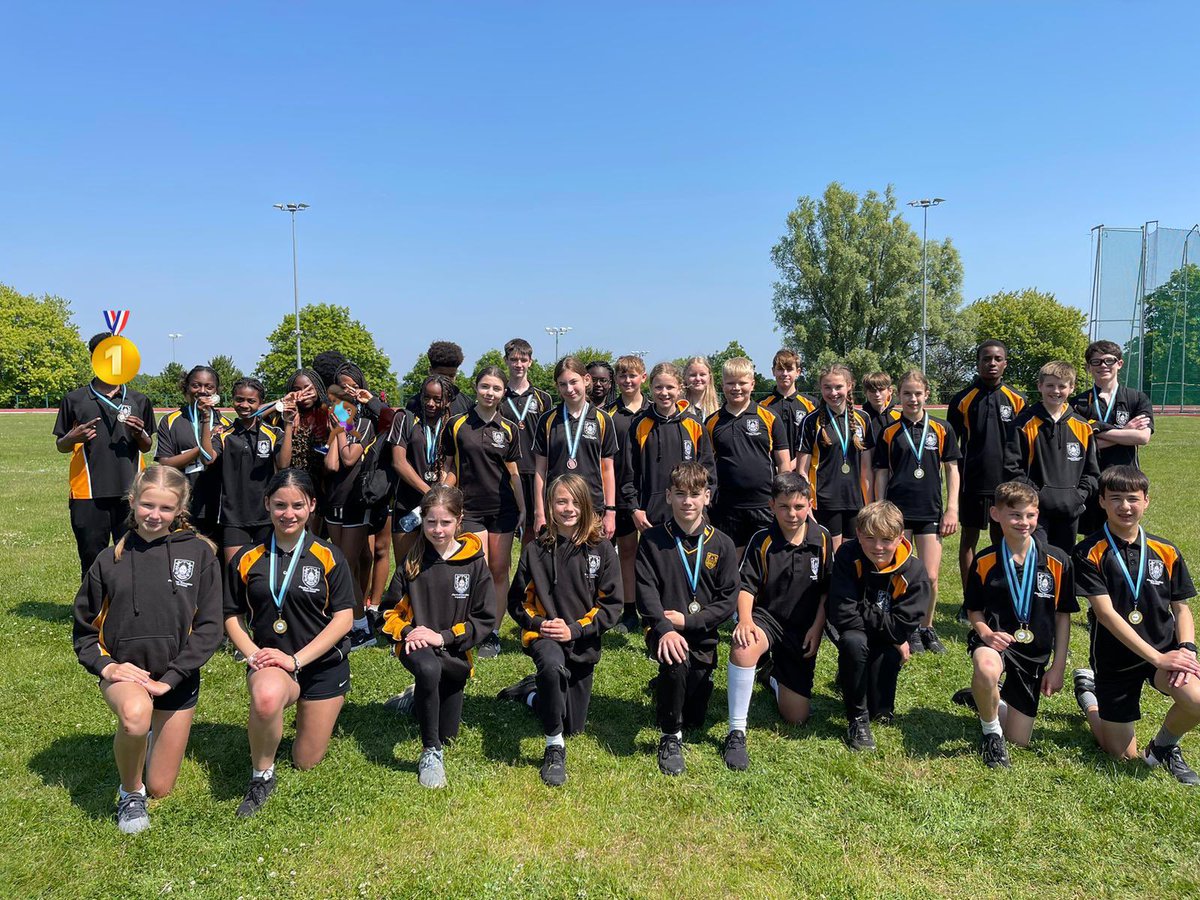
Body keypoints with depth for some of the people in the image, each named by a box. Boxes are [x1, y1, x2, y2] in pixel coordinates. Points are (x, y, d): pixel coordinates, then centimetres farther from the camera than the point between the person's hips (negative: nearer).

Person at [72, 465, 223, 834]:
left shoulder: (199, 553, -7)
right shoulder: (110, 560, -2)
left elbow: (209, 627, -9)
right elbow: (84, 626, 7)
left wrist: (170, 677, -16)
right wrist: (104, 665, -11)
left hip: (178, 679, 0)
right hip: (124, 672, 0)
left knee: (161, 789, 8)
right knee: (135, 714, -37)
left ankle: (161, 733, 43)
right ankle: (130, 791, -5)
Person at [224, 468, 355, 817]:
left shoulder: (329, 557, -6)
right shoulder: (247, 559, 0)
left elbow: (343, 618, -9)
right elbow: (233, 616, 5)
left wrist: (296, 659, -17)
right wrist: (252, 654, -13)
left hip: (324, 664, 0)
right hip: (270, 662, 0)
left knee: (306, 761, 7)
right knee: (266, 696, -38)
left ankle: (322, 714, 42)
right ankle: (261, 775, -10)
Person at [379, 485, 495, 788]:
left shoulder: (474, 563, -9)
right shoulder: (413, 561, -5)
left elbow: (484, 620, -8)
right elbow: (391, 609, 3)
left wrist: (443, 636, -18)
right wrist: (406, 631, -17)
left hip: (454, 652, 2)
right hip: (415, 645, -1)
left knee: (447, 734, 13)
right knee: (429, 669, -39)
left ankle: (417, 700, 45)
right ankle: (430, 752, -22)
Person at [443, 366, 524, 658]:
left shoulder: (508, 430, 6)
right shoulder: (456, 425, 0)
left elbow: (513, 472, 10)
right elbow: (449, 468, 3)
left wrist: (523, 508, 8)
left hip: (503, 509, 2)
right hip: (470, 509, -2)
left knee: (499, 572, 4)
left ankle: (494, 633, 14)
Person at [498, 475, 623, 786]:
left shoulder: (602, 550, -8)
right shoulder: (536, 550, -6)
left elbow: (611, 604, -7)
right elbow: (517, 600, 1)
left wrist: (574, 629, -18)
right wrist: (537, 624, -17)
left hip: (583, 643, 2)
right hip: (543, 635, -2)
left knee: (573, 725, 12)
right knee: (552, 665, -39)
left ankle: (530, 691, 41)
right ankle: (554, 747, -18)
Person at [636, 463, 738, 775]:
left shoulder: (721, 544, -1)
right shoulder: (652, 540, -4)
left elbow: (728, 600, -4)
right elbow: (646, 592, -11)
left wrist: (687, 621, -15)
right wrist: (665, 629, -27)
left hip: (702, 634, 2)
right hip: (663, 629, -2)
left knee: (695, 718, 5)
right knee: (676, 661, -36)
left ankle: (666, 687, 41)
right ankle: (670, 738, -13)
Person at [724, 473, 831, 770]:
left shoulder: (822, 539, -1)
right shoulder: (762, 541, -8)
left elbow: (827, 590, 6)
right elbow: (746, 586, -10)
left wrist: (816, 628, -3)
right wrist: (745, 620, -27)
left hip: (802, 629, 3)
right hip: (766, 618, -2)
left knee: (796, 717, 1)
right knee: (744, 645, -42)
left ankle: (775, 677, 38)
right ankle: (736, 732, -28)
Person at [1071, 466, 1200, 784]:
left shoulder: (1166, 552, 1)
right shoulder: (1089, 553, -12)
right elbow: (1106, 614, -17)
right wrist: (1158, 658, -22)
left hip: (1164, 649, 3)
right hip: (1115, 659, -2)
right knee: (1123, 755, 6)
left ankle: (1163, 747, 4)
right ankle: (1087, 689, 35)